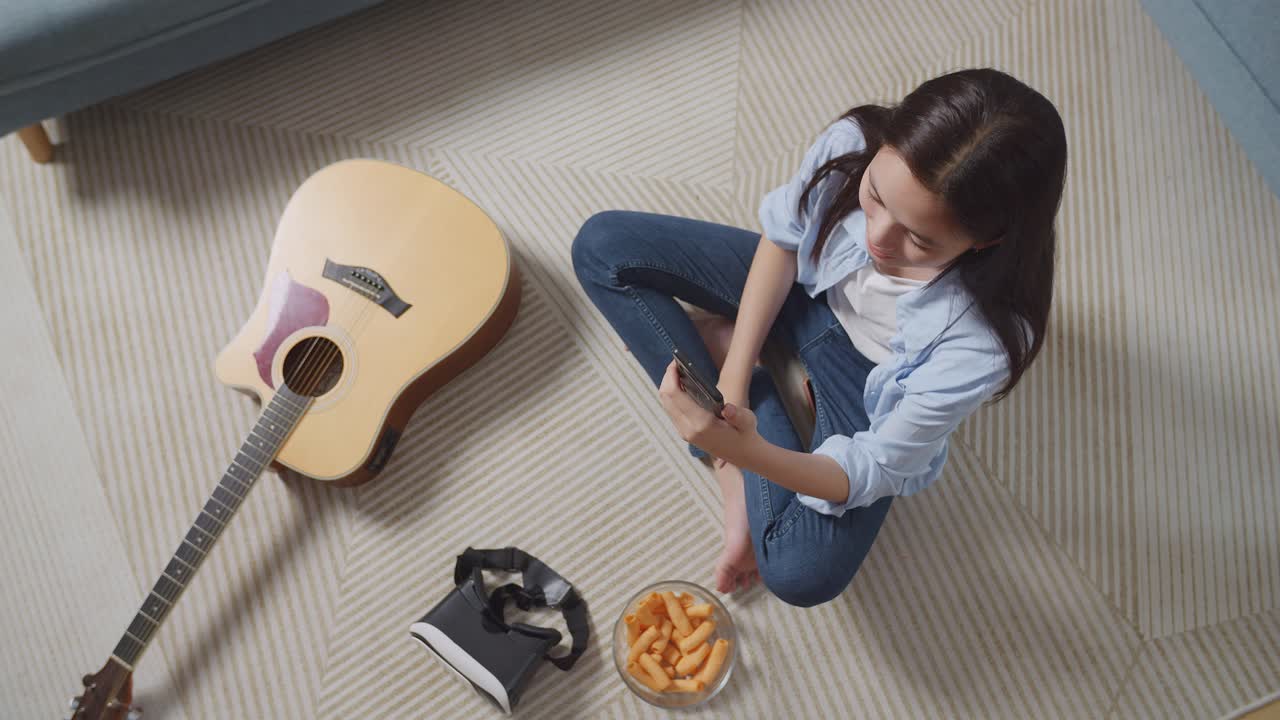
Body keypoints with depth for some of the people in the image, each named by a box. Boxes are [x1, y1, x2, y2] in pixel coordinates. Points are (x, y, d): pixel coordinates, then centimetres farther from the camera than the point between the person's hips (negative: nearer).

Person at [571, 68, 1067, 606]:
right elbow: (782, 235, -11)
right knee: (601, 245, -6)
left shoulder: (982, 342, -40)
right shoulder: (852, 143, -33)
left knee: (803, 576, -23)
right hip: (805, 284, 3)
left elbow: (874, 472, -28)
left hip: (871, 377, -2)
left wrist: (747, 451, -47)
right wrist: (734, 373, -15)